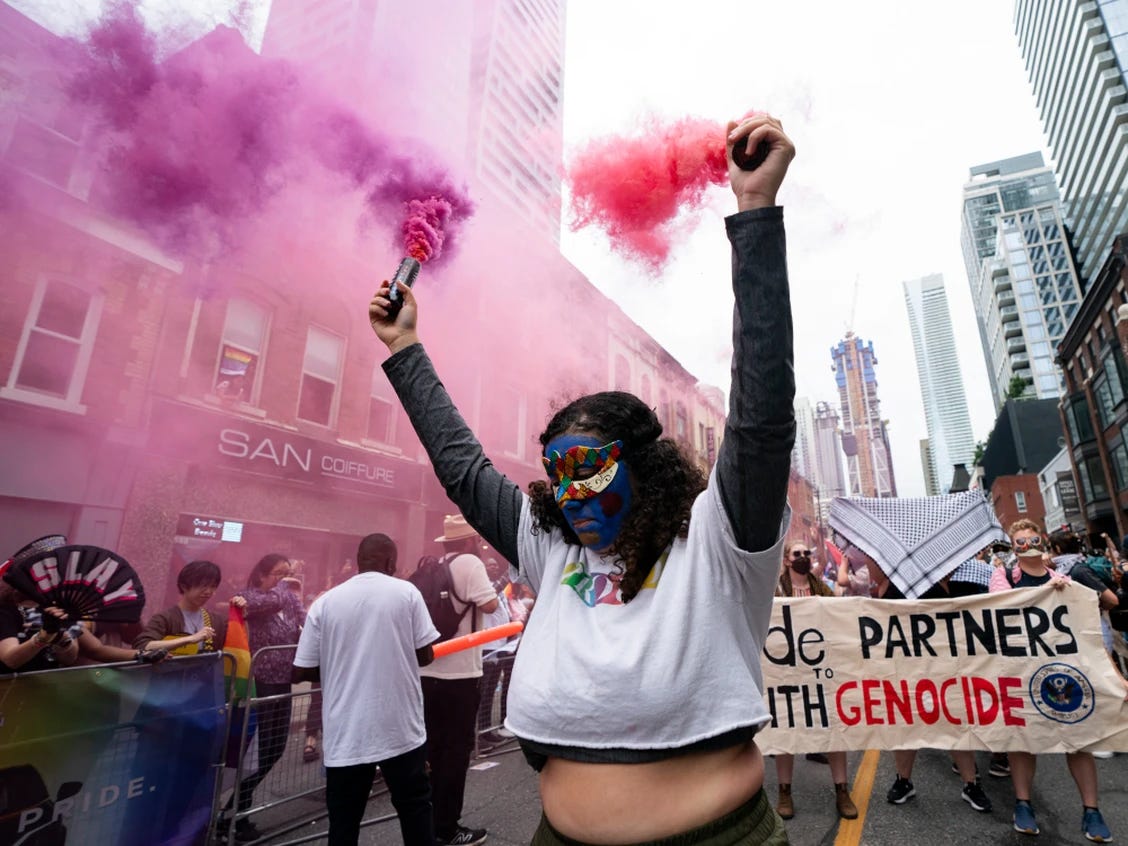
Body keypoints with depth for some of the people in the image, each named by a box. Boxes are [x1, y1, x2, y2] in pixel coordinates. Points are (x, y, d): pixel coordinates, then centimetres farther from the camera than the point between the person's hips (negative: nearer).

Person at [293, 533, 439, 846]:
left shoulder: (324, 602, -2)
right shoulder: (406, 592, -5)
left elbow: (300, 672, 1)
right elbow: (425, 654, -3)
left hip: (345, 734, 1)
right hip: (400, 728, -1)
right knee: (414, 807, 16)